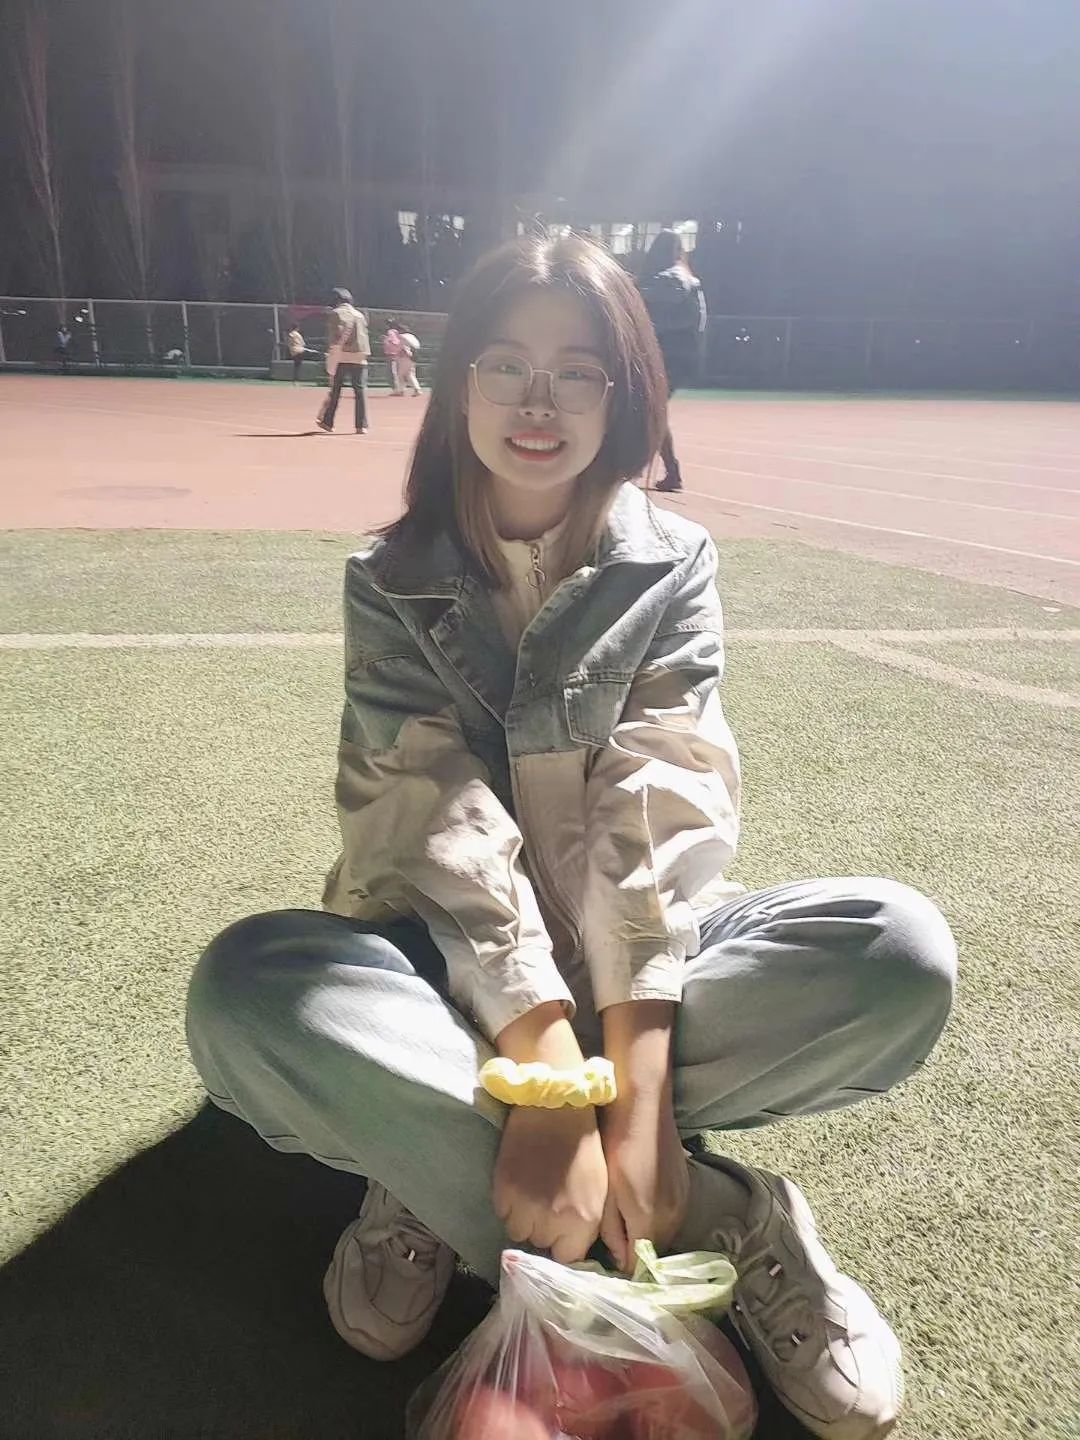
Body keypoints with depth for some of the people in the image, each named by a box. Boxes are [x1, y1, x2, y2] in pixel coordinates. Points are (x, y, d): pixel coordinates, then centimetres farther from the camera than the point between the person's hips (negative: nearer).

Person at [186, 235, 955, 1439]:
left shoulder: (672, 569, -2)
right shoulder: (391, 584, -3)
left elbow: (664, 807, -15)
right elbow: (436, 820, -17)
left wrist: (632, 1086, -26)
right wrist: (543, 1063, -30)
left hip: (633, 959, 1)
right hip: (453, 971, 0)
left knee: (901, 952, -25)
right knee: (246, 993, -32)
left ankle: (443, 1172, -18)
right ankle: (725, 1219, -21)